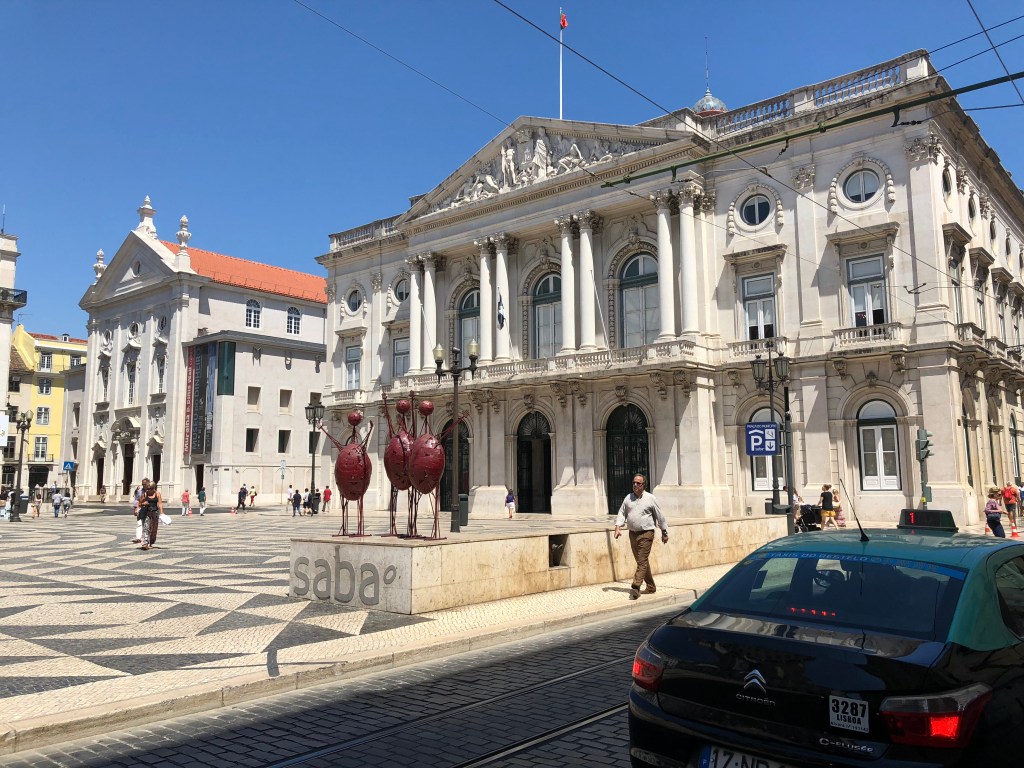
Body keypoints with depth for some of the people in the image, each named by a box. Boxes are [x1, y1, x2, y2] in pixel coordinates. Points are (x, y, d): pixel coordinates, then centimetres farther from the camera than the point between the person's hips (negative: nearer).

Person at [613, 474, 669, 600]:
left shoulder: (650, 498, -3)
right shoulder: (628, 498, 9)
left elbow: (660, 516, 3)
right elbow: (622, 513, 10)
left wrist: (664, 533, 7)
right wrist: (618, 527, -6)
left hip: (646, 534, -5)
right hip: (632, 534, 5)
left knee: (642, 562, -10)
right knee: (641, 562, 12)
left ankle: (635, 588, -16)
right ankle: (651, 587, 23)